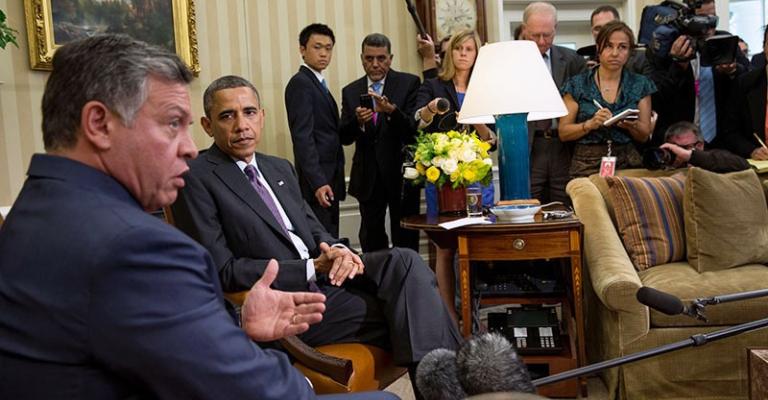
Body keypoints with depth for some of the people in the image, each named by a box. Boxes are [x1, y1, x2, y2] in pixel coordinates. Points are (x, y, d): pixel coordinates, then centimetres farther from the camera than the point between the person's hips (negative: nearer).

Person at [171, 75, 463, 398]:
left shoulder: (280, 168, 18)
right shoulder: (195, 180, -6)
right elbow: (222, 271, -11)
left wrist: (336, 251, -7)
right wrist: (313, 268, -17)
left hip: (327, 275, 7)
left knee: (403, 260, -20)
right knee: (406, 311, -20)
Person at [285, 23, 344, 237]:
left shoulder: (319, 84, 19)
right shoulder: (300, 83, -9)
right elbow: (302, 137, -17)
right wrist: (318, 182, -22)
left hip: (329, 180, 9)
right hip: (318, 182, -9)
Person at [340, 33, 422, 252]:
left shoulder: (409, 83, -2)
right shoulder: (350, 91, 7)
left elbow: (414, 128, -11)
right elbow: (344, 138, 0)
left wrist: (391, 111, -29)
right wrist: (358, 121, -21)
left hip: (401, 175, -3)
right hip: (368, 177, 3)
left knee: (405, 241, 3)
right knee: (371, 241, 10)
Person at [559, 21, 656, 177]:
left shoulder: (640, 85, 8)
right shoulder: (577, 84, 3)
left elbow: (644, 136, 9)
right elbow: (563, 133, 2)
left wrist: (632, 126, -12)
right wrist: (590, 124, -15)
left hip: (628, 164, 2)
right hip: (587, 166, -1)